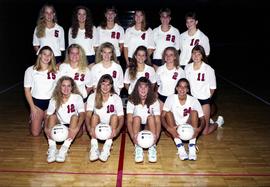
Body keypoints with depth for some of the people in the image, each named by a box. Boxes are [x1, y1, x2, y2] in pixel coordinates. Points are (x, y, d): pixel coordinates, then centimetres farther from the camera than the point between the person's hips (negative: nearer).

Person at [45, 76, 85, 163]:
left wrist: (76, 128, -40)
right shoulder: (54, 99, -3)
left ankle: (64, 149, -36)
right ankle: (52, 148, -29)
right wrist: (46, 128, -28)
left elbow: (82, 114, -23)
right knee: (52, 116, -23)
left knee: (75, 116, -29)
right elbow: (48, 116, -7)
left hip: (73, 128, -2)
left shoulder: (77, 98, -10)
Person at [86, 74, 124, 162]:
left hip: (111, 126, 0)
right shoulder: (92, 97, -6)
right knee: (95, 115, -27)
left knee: (114, 116, -28)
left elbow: (121, 117, -14)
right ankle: (94, 147, -33)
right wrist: (89, 128, -37)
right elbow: (88, 115, -17)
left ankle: (107, 147, -33)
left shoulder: (116, 98, -8)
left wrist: (117, 130, -34)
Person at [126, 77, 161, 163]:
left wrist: (156, 135, -39)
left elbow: (157, 121, -19)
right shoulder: (131, 101, -12)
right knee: (136, 118, -30)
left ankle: (152, 147, -29)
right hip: (136, 128, 0)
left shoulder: (154, 101, -11)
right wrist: (133, 135, -40)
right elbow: (129, 121, -21)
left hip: (149, 128, 0)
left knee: (151, 117, -28)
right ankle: (137, 147, -32)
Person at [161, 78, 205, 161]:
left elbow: (202, 119, -10)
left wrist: (199, 129, -32)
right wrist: (168, 128, -36)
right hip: (174, 129, 0)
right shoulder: (171, 98, -12)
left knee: (194, 112, -23)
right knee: (168, 113, -25)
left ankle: (192, 146, -28)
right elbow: (162, 116, -17)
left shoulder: (194, 100, -10)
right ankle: (179, 146, -32)